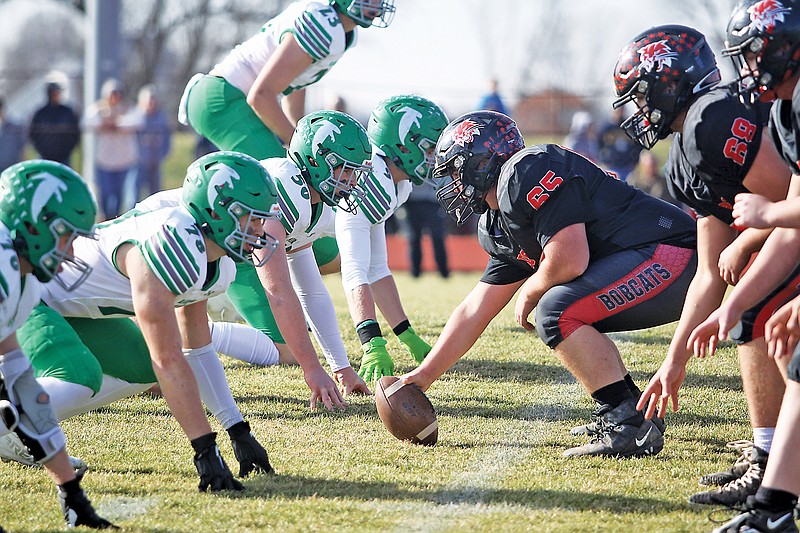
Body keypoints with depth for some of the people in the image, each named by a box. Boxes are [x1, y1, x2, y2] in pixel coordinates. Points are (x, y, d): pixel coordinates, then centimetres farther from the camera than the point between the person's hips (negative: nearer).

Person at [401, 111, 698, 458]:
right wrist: (423, 376, 26)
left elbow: (570, 260, -20)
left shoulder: (527, 172, -12)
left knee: (557, 312, -17)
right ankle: (636, 411, 16)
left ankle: (629, 427, -16)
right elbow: (474, 313, 26)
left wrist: (528, 295, 0)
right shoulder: (500, 228, 20)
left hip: (670, 252, -10)